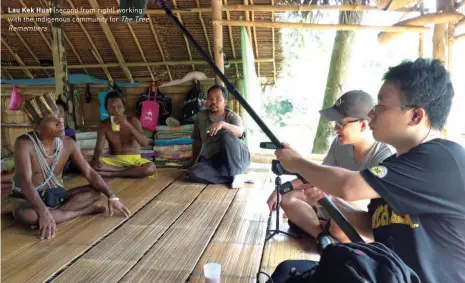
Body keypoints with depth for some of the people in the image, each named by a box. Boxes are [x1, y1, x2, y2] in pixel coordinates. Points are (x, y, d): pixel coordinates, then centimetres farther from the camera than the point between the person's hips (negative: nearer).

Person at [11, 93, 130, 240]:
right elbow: (25, 181, -32)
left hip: (56, 195, 5)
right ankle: (82, 211, -24)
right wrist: (44, 213, -45)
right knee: (23, 215, -40)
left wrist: (112, 196, -17)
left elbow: (89, 172, -6)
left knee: (96, 191, -11)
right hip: (29, 199, -4)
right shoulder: (24, 143, -21)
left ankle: (53, 214, -22)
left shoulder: (68, 143, -7)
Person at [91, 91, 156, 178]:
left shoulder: (133, 120, -7)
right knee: (93, 164, -29)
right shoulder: (104, 125, -2)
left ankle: (112, 174, -22)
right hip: (114, 160, 1)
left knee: (151, 167, -34)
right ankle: (133, 170, -22)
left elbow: (145, 143, -19)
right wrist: (96, 159, -32)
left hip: (133, 159, -1)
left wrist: (128, 125, -29)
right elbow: (99, 148, -8)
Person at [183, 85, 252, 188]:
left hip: (238, 158, -3)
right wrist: (193, 161, 25)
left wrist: (222, 124, -43)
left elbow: (239, 132, -27)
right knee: (193, 173, -27)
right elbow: (197, 141, 18)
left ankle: (236, 174, -21)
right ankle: (233, 177, -19)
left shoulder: (232, 116, -4)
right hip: (214, 161, 4)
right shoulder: (200, 117, 7)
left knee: (226, 134, -32)